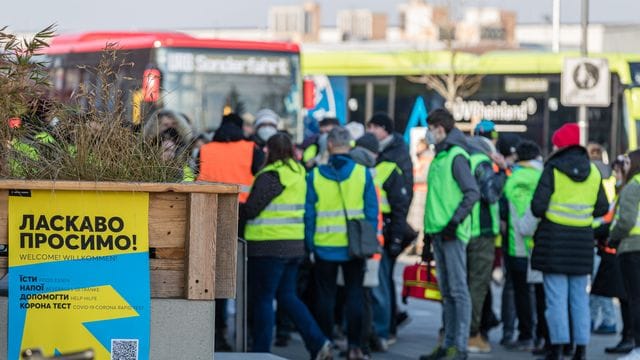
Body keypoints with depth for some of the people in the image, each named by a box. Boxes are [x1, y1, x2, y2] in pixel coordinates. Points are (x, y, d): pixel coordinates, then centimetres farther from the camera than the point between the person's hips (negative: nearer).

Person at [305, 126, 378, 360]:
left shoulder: (315, 176, -4)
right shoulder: (362, 173, -4)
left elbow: (308, 214, -1)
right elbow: (371, 210, -2)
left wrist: (310, 244, 5)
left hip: (325, 246, 0)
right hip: (355, 246, 0)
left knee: (325, 296, 9)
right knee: (354, 294, 9)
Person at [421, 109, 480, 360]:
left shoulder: (456, 156, -8)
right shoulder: (439, 158, 20)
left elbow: (473, 193, -16)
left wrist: (455, 221, -20)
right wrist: (427, 237, 23)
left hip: (452, 234, -9)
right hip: (438, 233, 9)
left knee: (458, 290, -8)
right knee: (447, 292, 10)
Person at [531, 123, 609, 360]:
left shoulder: (553, 169, -9)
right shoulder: (593, 172, 6)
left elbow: (538, 207, -14)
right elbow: (602, 208, 10)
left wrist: (545, 214, 7)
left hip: (554, 238, -4)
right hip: (583, 240, 4)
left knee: (556, 296, -1)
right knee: (579, 296, 10)